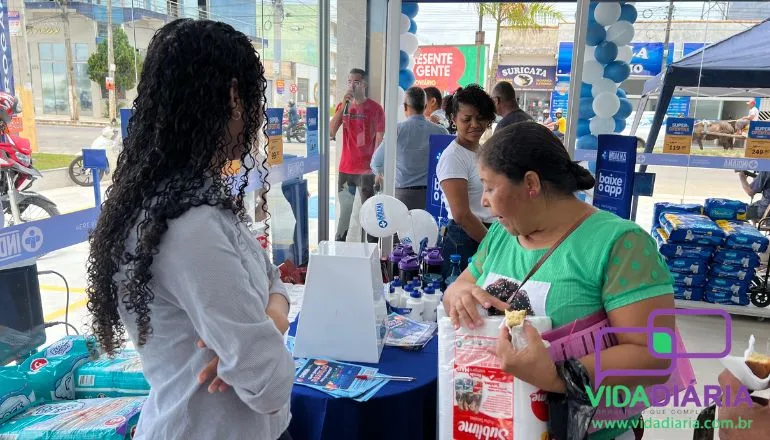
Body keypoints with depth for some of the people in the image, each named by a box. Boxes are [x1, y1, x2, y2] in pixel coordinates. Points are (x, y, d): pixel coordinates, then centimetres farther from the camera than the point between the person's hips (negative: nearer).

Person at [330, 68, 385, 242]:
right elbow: (331, 131, -3)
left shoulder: (375, 108, -4)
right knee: (344, 209, 13)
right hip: (345, 168, 4)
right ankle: (339, 243, 23)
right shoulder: (343, 106, 9)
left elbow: (379, 140, -5)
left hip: (366, 170, -4)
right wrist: (343, 105, -10)